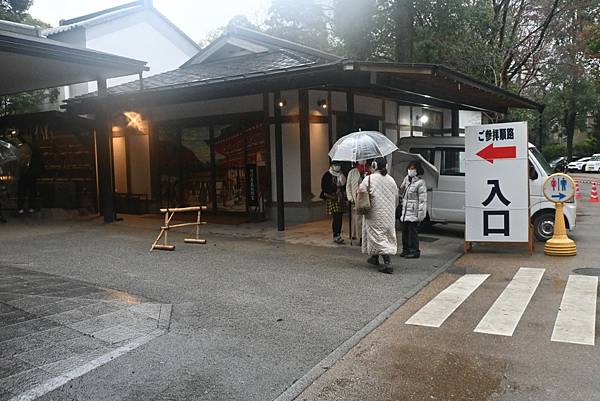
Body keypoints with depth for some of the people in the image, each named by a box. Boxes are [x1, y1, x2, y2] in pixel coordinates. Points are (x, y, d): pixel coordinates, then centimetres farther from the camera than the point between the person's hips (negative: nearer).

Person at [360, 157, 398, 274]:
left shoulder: (369, 179, -11)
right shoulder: (391, 180, 7)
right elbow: (396, 199, 13)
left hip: (375, 215, -6)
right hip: (389, 215, 6)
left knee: (379, 237, -5)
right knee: (386, 236, 16)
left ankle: (388, 263, -15)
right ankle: (375, 258, 32)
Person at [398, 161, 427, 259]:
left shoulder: (420, 183, -10)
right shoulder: (407, 179, 14)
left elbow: (422, 200, -14)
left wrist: (421, 214, -17)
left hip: (414, 212, -8)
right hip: (405, 211, 8)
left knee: (413, 232, -6)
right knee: (405, 231, 11)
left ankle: (414, 251, 2)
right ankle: (406, 250, 22)